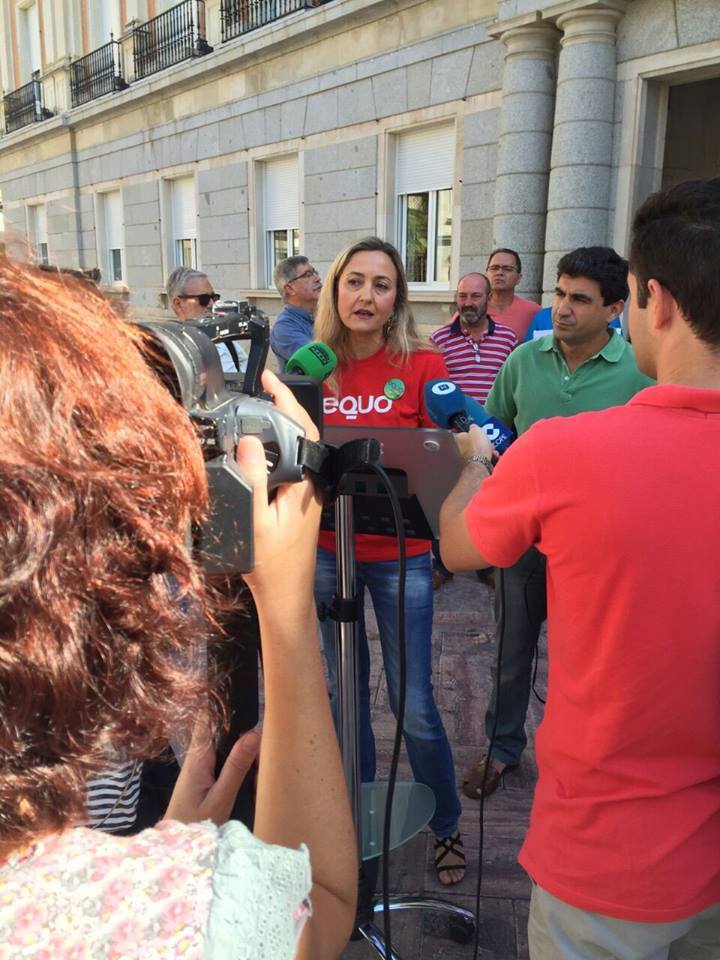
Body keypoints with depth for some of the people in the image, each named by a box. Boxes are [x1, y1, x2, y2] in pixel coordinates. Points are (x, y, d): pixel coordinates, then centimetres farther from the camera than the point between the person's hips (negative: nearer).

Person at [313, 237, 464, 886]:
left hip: (400, 554, -3)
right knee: (343, 695, 16)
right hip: (326, 551, 3)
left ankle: (447, 826, 31)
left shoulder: (422, 364, -6)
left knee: (414, 706, 4)